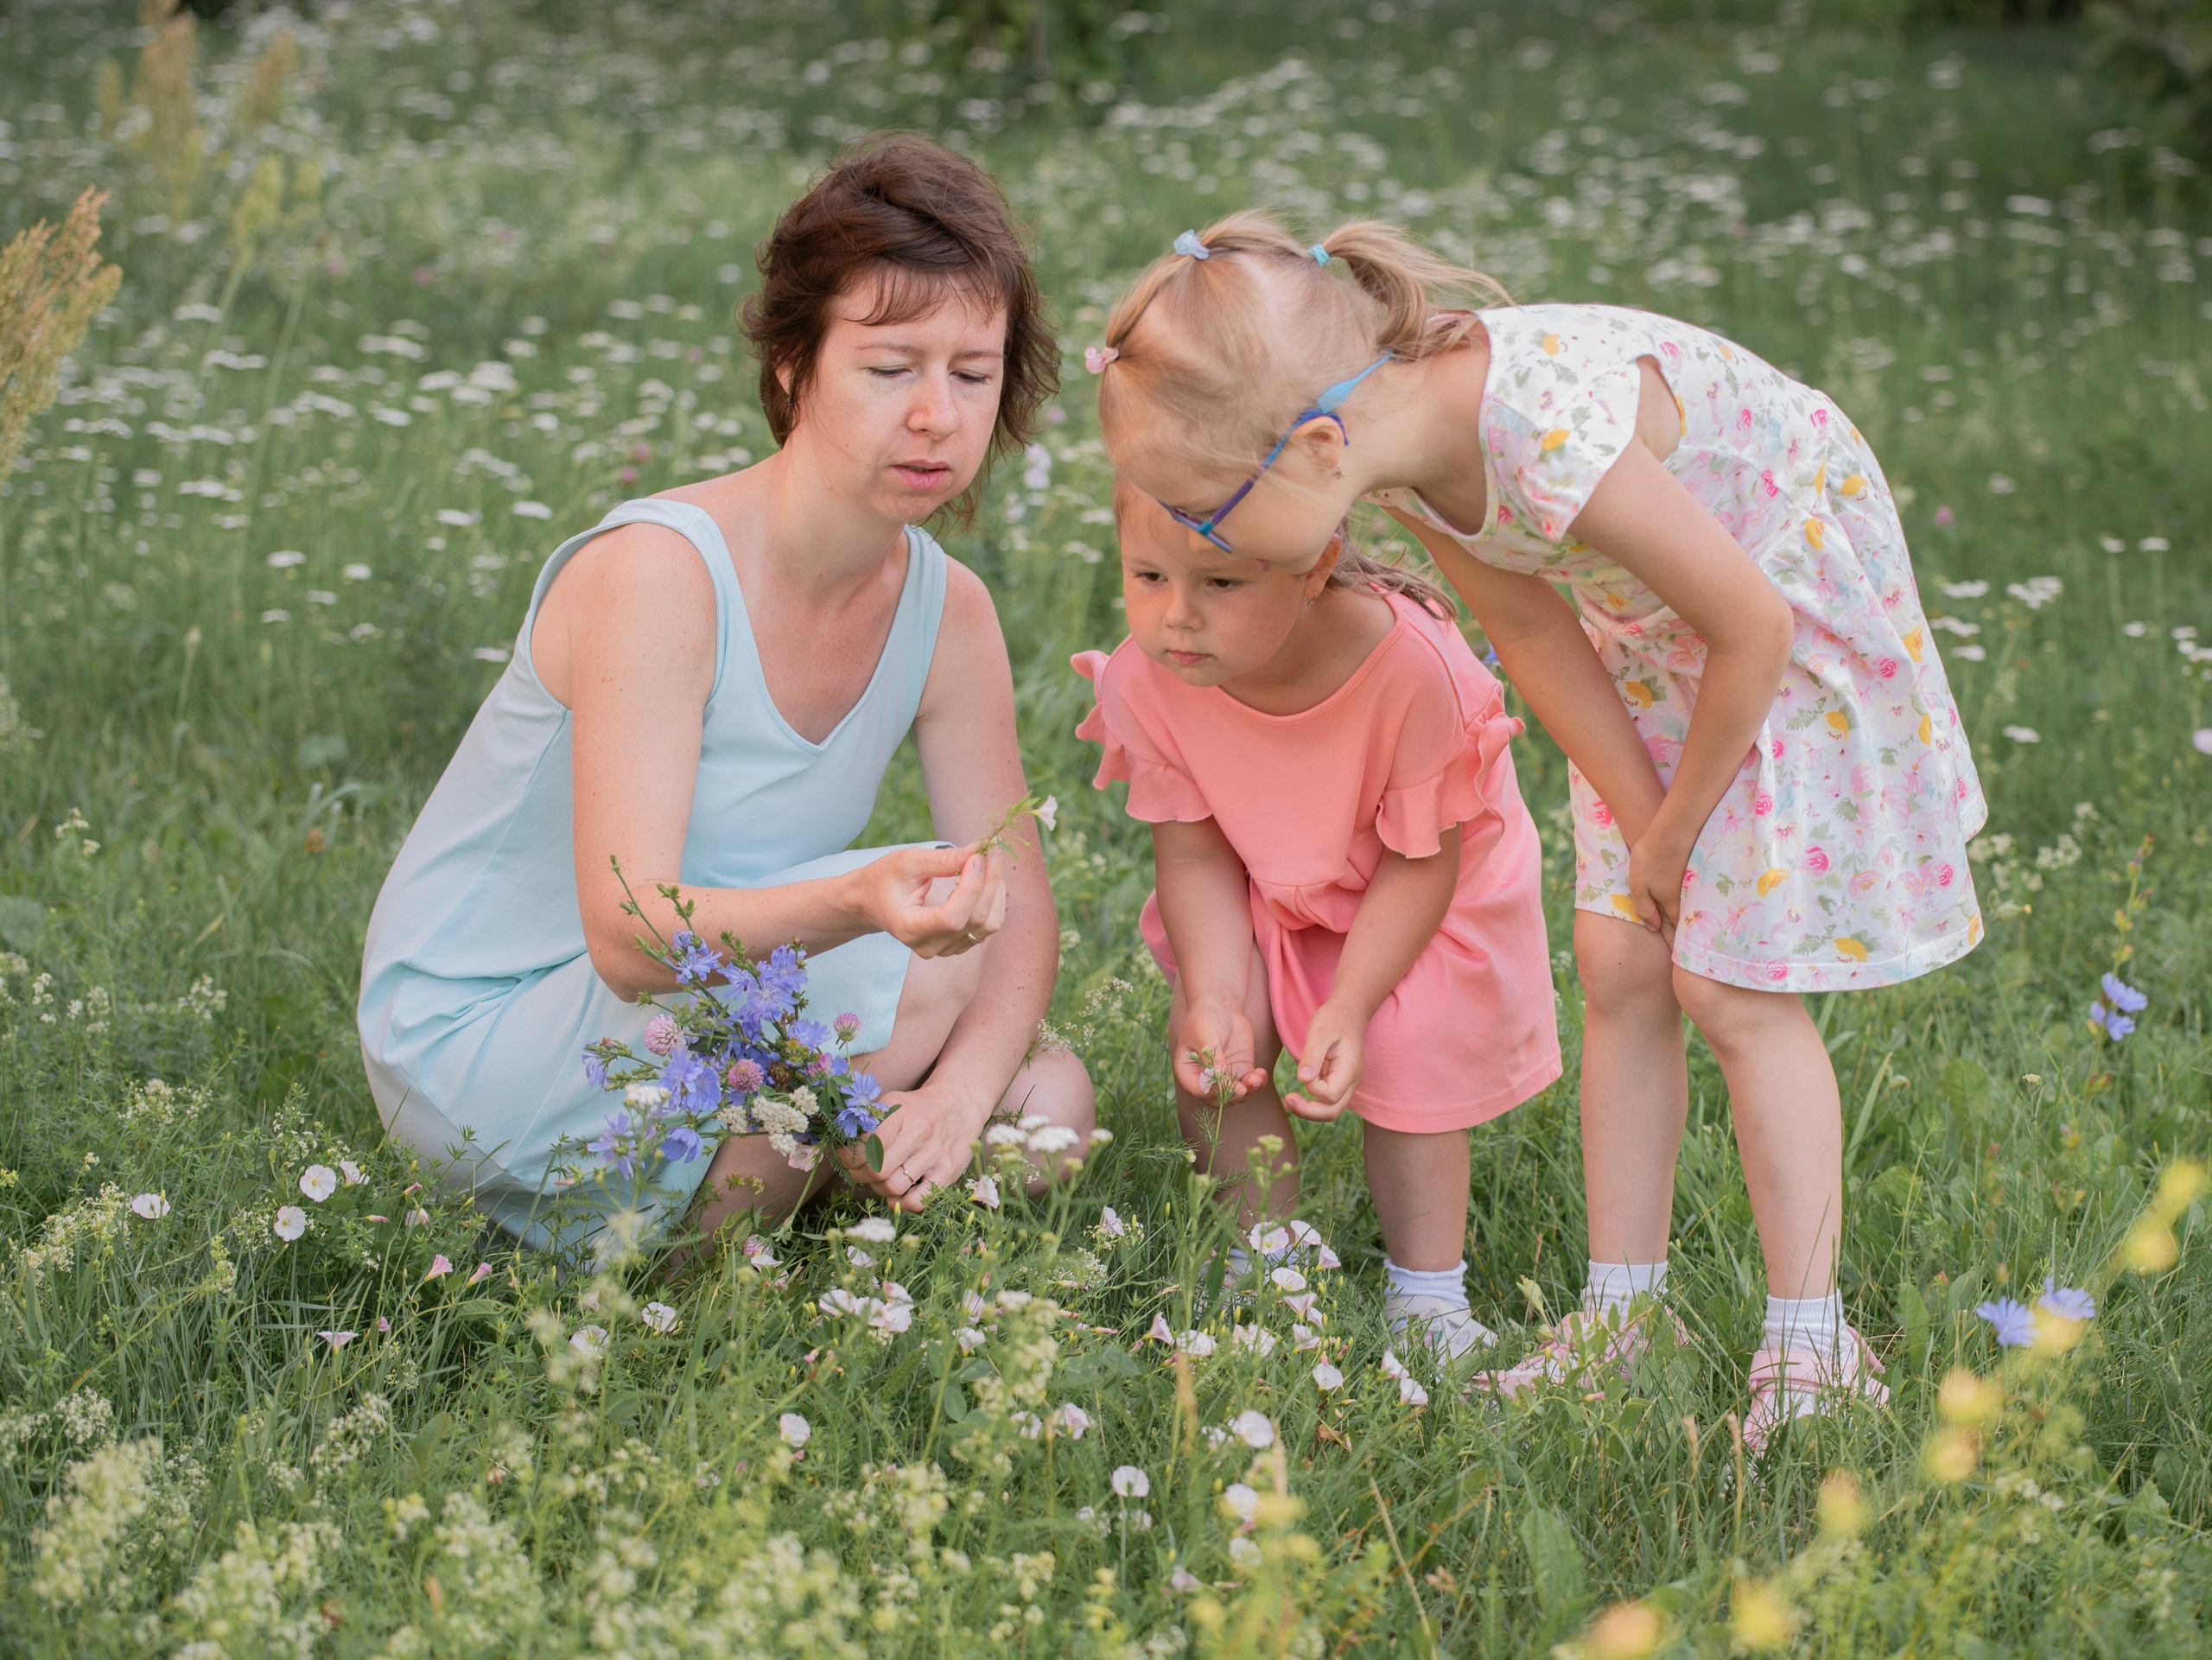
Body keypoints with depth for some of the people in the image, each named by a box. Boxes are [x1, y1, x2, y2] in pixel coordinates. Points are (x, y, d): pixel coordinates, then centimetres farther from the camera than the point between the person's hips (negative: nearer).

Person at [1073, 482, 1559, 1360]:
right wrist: (1214, 997, -30)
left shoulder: (1411, 665, -40)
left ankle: (1428, 1294, 7)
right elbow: (1195, 854, -17)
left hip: (1415, 889, -3)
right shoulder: (1146, 679, -31)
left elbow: (1420, 862, -26)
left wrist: (1350, 1006, -31)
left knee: (1403, 1056, -14)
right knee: (1210, 1045, -12)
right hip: (1263, 890, 3)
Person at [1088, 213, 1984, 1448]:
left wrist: (1676, 831, -12)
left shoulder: (1554, 447, -40)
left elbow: (1751, 629, -28)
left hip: (1797, 596, -7)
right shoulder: (1398, 432, -16)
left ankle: (1813, 1352, 0)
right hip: (1648, 618, 7)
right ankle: (1621, 1316, 13)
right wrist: (1645, 824, -5)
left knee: (1728, 981, -9)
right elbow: (1532, 634, -1)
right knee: (1619, 962, 5)